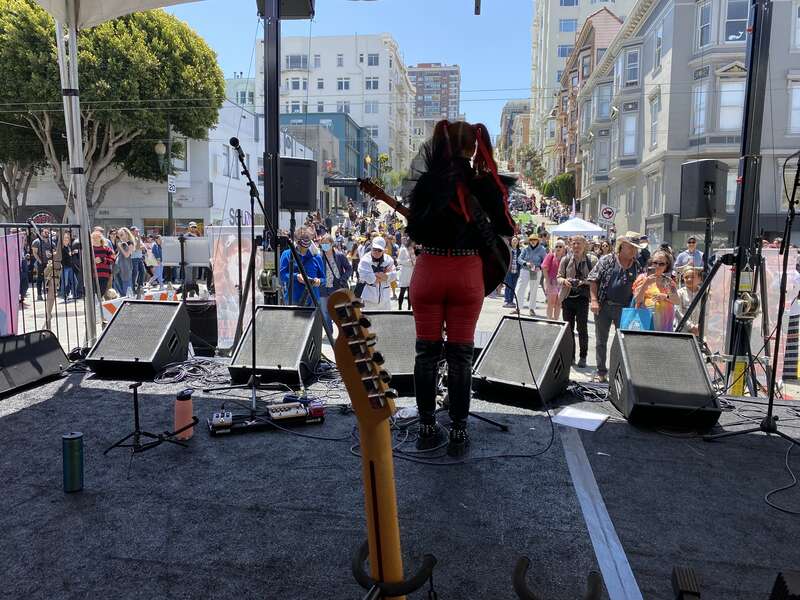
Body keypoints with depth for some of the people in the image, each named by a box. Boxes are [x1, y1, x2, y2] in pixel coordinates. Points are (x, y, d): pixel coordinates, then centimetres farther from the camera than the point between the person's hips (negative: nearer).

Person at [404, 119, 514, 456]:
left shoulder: (426, 180, -3)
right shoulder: (484, 181, -4)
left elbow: (414, 231, 4)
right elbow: (506, 229, 0)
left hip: (429, 270, 1)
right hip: (467, 273, 0)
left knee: (427, 352, 10)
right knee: (460, 355, 6)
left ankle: (427, 428, 17)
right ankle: (458, 433, 12)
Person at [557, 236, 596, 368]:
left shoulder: (591, 260, 0)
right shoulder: (566, 260, 6)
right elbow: (559, 277, 8)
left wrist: (584, 281, -17)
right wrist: (564, 281, -13)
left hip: (582, 297, -2)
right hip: (567, 297, 2)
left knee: (582, 328, -3)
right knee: (568, 328, 7)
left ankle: (583, 357, 9)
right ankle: (570, 356, 19)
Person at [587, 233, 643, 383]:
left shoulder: (637, 266, 6)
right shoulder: (607, 260, -2)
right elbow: (593, 279, -3)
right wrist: (594, 300, -11)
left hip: (624, 309, 2)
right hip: (603, 307, -2)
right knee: (601, 341, 8)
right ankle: (601, 371, 20)